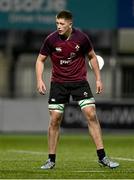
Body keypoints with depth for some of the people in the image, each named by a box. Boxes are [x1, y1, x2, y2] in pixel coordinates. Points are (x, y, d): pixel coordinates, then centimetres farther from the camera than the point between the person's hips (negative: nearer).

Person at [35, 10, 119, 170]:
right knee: (54, 119, -4)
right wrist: (39, 80, -9)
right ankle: (51, 160, 9)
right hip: (58, 83, 0)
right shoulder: (51, 40, -9)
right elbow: (40, 59, 4)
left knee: (91, 115, -10)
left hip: (79, 82, 0)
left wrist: (98, 79, 6)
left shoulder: (81, 38, -8)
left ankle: (102, 157, -6)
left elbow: (92, 56, 8)